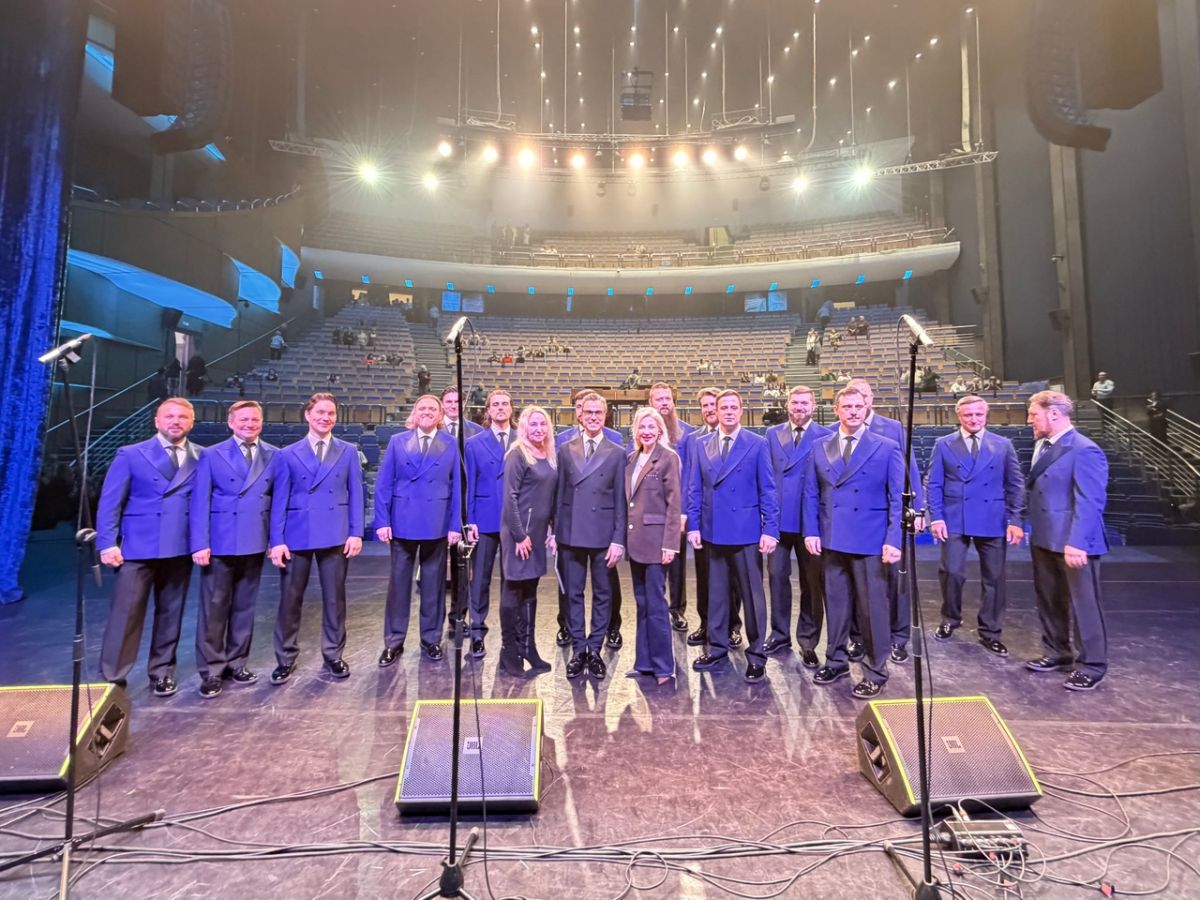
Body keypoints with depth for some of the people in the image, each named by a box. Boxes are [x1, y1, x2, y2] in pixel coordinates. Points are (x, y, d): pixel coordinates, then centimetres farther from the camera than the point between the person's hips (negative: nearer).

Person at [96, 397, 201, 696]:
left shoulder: (202, 458, 6)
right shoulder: (131, 455, 3)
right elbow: (109, 502, 0)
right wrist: (108, 543, -8)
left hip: (180, 548, 2)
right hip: (138, 546, -1)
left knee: (170, 614, 11)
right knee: (125, 614, 1)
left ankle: (161, 673, 25)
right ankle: (112, 678, 15)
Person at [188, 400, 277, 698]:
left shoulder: (274, 456, 5)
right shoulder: (212, 455, 0)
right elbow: (199, 503, -4)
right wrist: (200, 544, -12)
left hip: (255, 544, 2)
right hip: (220, 543, -2)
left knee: (244, 607, 12)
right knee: (214, 608, 4)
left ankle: (236, 664, 26)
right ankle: (211, 671, 15)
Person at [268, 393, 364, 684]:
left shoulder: (348, 452, 7)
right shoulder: (287, 454, 6)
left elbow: (355, 494, 3)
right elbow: (279, 499, 2)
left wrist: (356, 532, -5)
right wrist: (277, 540, -5)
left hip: (335, 536, 0)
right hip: (296, 536, 0)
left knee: (334, 598, 8)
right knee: (290, 599, 8)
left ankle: (333, 655, 22)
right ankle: (285, 659, 23)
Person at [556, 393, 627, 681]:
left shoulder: (617, 453, 1)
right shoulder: (565, 450, 6)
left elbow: (620, 500, -1)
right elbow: (559, 493, 6)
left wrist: (618, 539, -6)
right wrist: (555, 531, 3)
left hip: (604, 535, -1)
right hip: (571, 534, 1)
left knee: (603, 594, 8)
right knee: (573, 593, 8)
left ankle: (595, 650, 22)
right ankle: (578, 649, 22)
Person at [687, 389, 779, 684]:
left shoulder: (758, 444, -2)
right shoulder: (702, 445, 7)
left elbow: (767, 491, -4)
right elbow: (695, 490, 7)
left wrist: (770, 530, -9)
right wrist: (693, 526, 1)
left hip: (746, 531, -3)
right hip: (712, 531, 3)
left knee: (752, 594, 6)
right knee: (715, 593, 13)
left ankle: (756, 655, 18)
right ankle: (717, 647, 27)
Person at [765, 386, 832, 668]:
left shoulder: (826, 437, -3)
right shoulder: (772, 435, 7)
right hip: (778, 518, 3)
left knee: (812, 582, 8)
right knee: (777, 576, 10)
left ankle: (808, 642, 21)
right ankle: (779, 634, 27)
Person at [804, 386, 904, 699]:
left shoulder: (887, 448, -1)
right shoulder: (820, 448, 7)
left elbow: (897, 498, -4)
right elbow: (811, 494, 8)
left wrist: (893, 540, -12)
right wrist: (811, 532, -2)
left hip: (870, 541, -3)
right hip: (831, 540, 3)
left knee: (873, 607, 5)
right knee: (835, 603, 13)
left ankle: (875, 672, 20)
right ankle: (836, 660, 29)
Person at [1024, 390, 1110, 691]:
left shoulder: (1084, 451, -17)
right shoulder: (1043, 445, 11)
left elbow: (1089, 503, -21)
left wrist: (1077, 543, -25)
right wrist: (1034, 530, 12)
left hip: (1072, 543, -9)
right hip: (1045, 539, 9)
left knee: (1083, 603, 5)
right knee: (1048, 599, 18)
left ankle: (1091, 665, 19)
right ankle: (1057, 652, 33)